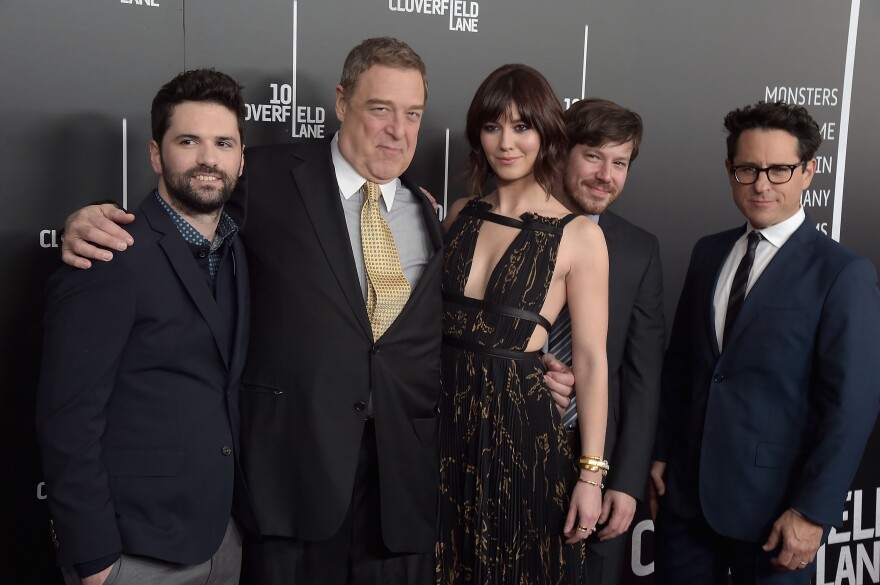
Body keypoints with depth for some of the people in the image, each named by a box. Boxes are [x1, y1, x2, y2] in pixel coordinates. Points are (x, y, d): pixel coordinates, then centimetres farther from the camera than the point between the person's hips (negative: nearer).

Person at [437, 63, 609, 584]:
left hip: (521, 423, -4)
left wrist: (592, 473, -9)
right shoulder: (462, 213, 7)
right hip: (445, 415, 4)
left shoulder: (579, 235, -6)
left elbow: (591, 361, -7)